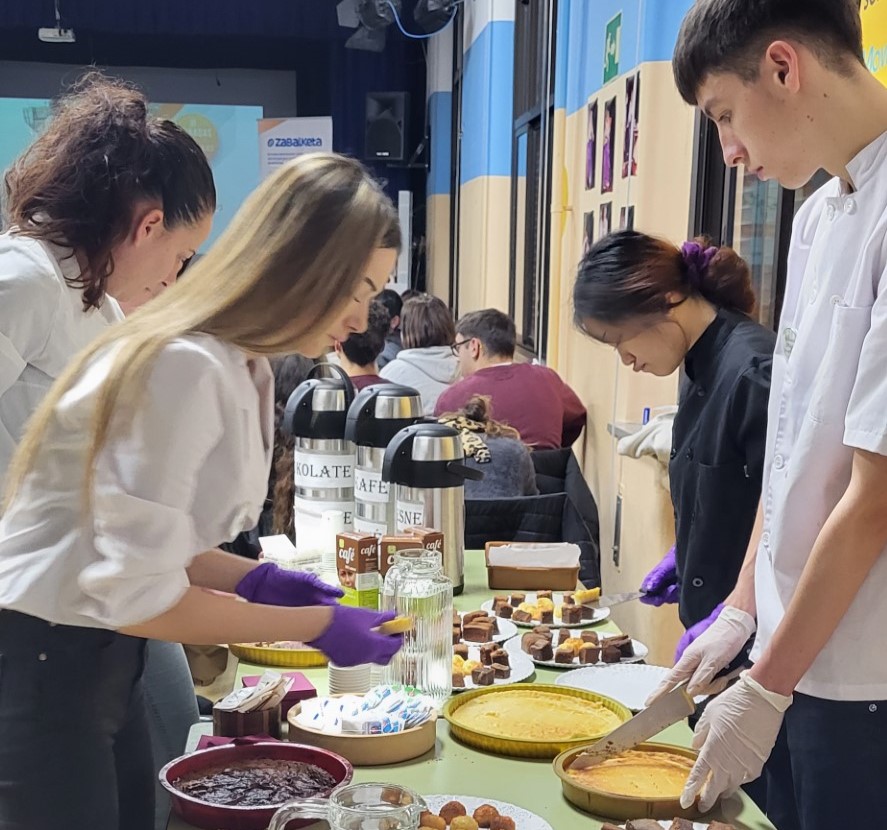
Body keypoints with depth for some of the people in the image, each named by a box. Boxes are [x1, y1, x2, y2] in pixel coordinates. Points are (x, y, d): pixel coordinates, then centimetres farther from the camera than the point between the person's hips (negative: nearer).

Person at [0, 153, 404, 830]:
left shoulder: (245, 369, 5)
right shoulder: (183, 368, -25)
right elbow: (137, 594, -25)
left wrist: (254, 580, -1)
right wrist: (317, 626, -18)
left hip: (103, 657, 9)